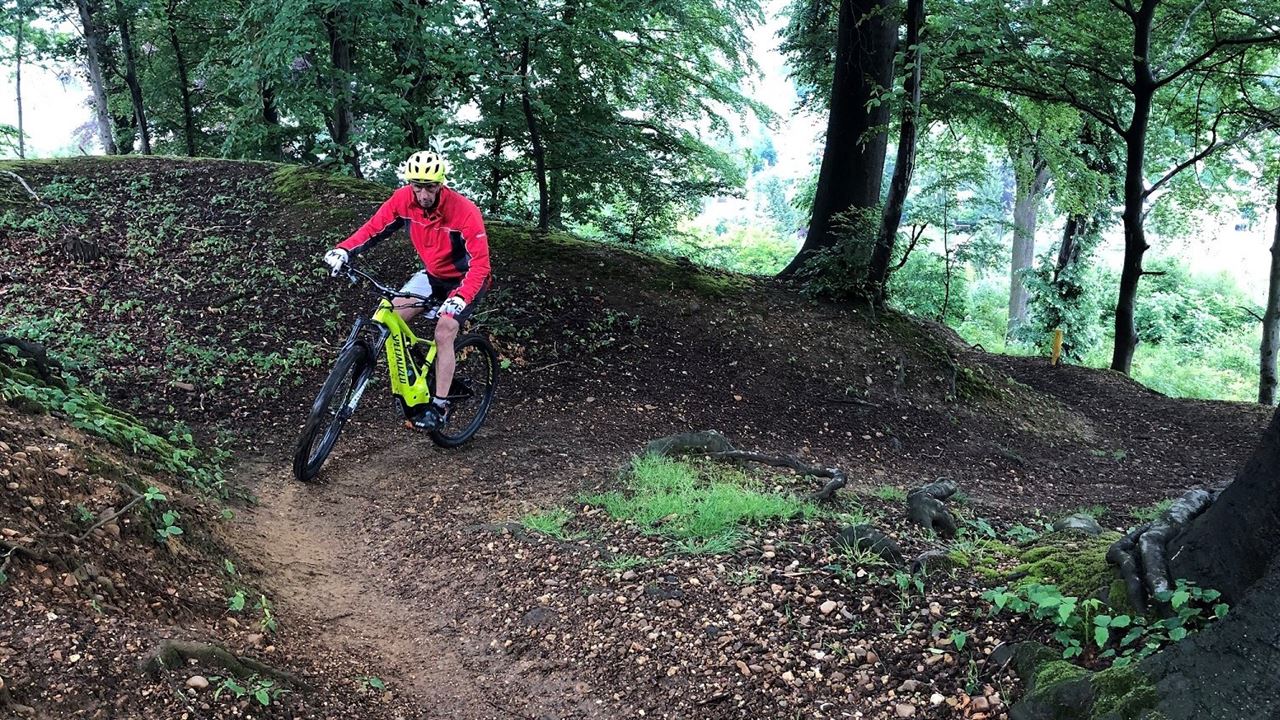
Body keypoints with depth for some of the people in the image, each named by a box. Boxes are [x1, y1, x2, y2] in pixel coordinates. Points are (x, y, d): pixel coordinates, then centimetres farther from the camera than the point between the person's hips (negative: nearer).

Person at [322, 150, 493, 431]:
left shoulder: (464, 211, -31)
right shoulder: (403, 200, -18)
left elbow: (480, 263, -33)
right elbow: (374, 228, -8)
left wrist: (459, 298, -47)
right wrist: (344, 250, -26)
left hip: (465, 279, -5)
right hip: (432, 274, 5)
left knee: (444, 331, -22)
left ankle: (440, 406, -12)